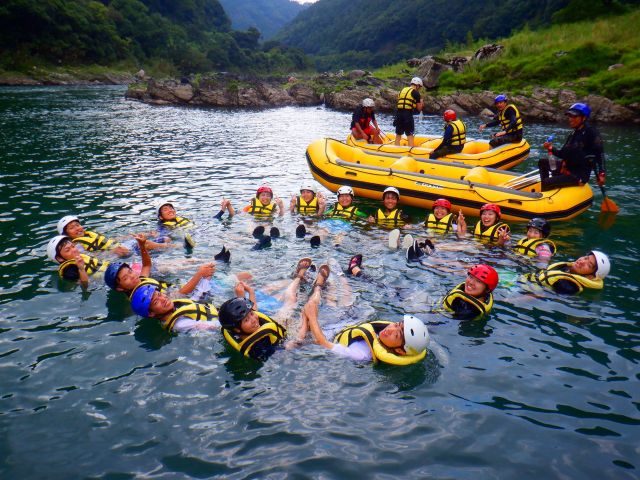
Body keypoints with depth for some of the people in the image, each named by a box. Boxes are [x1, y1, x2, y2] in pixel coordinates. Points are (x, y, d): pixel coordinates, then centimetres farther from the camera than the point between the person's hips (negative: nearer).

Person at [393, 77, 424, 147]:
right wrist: (421, 102, 19)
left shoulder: (402, 90, 17)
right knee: (410, 135, 0)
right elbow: (419, 108, 0)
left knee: (398, 134, 13)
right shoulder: (416, 93, -1)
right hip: (408, 114, -5)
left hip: (398, 113, 6)